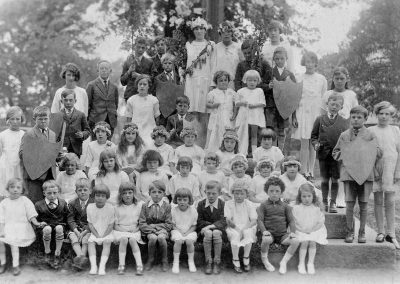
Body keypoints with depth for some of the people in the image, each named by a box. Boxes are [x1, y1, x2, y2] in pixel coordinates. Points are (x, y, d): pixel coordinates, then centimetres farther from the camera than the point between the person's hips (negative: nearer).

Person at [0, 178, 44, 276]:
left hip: (22, 226, -3)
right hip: (8, 227, 3)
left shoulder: (25, 200, 3)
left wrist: (36, 223, -17)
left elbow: (31, 214, -1)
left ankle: (15, 265, -18)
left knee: (13, 241, -26)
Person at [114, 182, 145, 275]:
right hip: (120, 230, 0)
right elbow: (115, 224, 7)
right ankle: (121, 265, -29)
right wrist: (121, 228, -11)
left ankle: (139, 265, -33)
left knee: (132, 240, -31)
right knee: (124, 239, -32)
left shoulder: (139, 205, 8)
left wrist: (137, 228, -8)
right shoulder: (117, 207, 7)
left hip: (134, 230, 0)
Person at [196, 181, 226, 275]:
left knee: (216, 233, -33)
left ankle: (217, 262, -24)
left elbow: (223, 221, -11)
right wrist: (208, 225, -17)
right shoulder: (201, 204, 1)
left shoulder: (222, 204, -3)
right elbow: (199, 221, 0)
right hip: (205, 228, 1)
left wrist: (212, 226, -25)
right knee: (208, 233, -32)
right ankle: (208, 262, -25)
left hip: (218, 228, -1)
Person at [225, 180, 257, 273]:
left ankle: (246, 259, -14)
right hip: (233, 228, -1)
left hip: (247, 228, 1)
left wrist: (245, 228, -21)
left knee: (248, 233, -33)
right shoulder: (228, 204, 3)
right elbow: (228, 220, -5)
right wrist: (233, 225, -23)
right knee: (235, 234, -34)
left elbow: (254, 221, -5)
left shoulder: (249, 204, 4)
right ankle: (235, 261, -21)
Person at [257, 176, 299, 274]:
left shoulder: (285, 206, 12)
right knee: (266, 239, -37)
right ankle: (265, 260, -7)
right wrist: (264, 230, -20)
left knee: (295, 241, -23)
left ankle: (284, 262, -7)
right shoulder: (264, 205, 5)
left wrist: (292, 232, -9)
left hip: (282, 234, 3)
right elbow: (260, 220, -2)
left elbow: (291, 220, 9)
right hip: (270, 233, -3)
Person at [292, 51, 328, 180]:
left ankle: (311, 172, 11)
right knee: (304, 144, -4)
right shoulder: (299, 78, 3)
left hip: (316, 114, 2)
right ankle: (304, 172, 2)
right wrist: (294, 116, -3)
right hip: (302, 113, -2)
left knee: (313, 145, 5)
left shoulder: (321, 79, 7)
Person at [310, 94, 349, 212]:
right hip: (323, 153, 0)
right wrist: (315, 144, -9)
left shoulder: (344, 122, 4)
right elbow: (314, 135, 9)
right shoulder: (320, 119, 5)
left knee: (335, 180, 4)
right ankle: (324, 202, 19)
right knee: (325, 179, 8)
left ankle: (333, 203, 14)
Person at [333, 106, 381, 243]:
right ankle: (350, 232, 11)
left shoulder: (371, 135, 7)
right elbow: (335, 152, 16)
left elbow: (378, 153, 8)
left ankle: (362, 232, 16)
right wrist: (343, 158, -1)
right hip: (349, 174, 0)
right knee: (350, 204, 0)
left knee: (363, 204, 4)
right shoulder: (344, 135, 9)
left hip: (366, 174, 0)